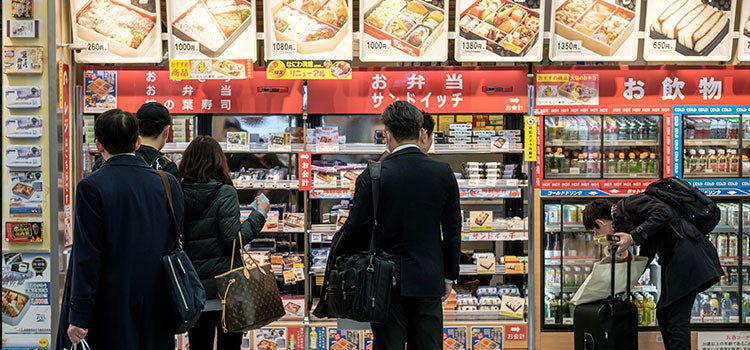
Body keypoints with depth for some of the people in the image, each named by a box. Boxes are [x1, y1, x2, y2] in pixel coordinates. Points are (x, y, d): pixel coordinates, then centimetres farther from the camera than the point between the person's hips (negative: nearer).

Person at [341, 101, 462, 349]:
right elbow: (453, 231, 5)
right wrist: (449, 276, 15)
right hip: (429, 282, 3)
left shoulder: (372, 177, -10)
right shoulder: (444, 173, 0)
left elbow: (355, 229, -9)